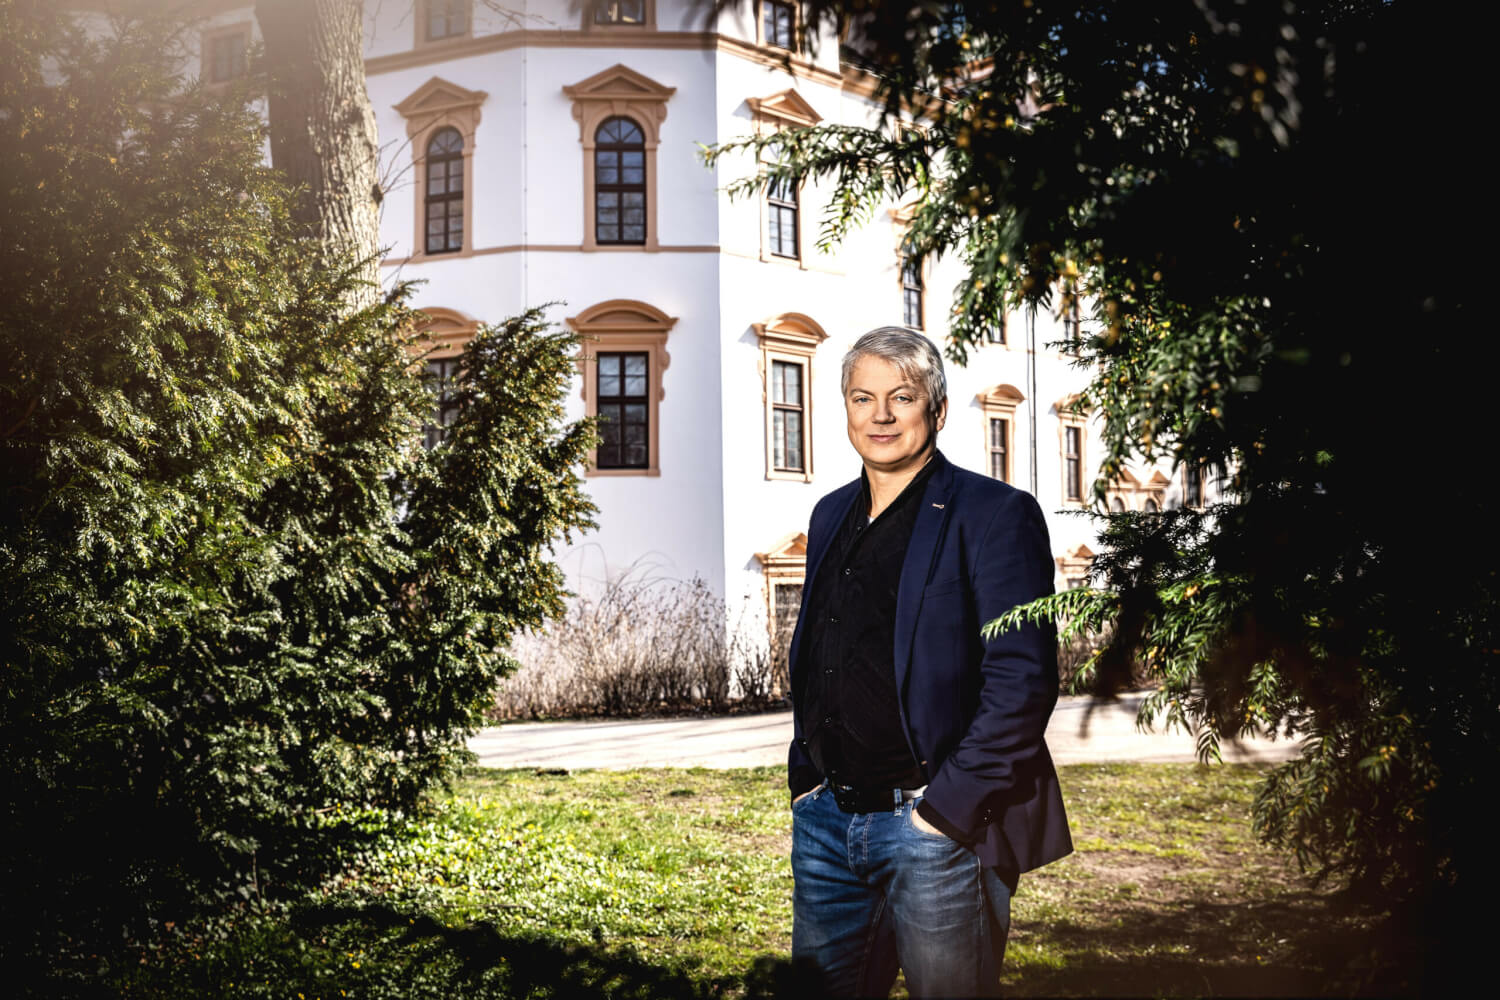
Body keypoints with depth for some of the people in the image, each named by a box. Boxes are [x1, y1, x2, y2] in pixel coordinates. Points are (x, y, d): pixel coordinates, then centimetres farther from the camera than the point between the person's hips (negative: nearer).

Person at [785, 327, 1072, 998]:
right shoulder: (831, 516, 13)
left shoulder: (995, 515, -8)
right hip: (826, 821, 6)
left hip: (941, 825, -6)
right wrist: (805, 780, 11)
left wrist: (946, 809, -16)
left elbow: (1021, 682, -14)